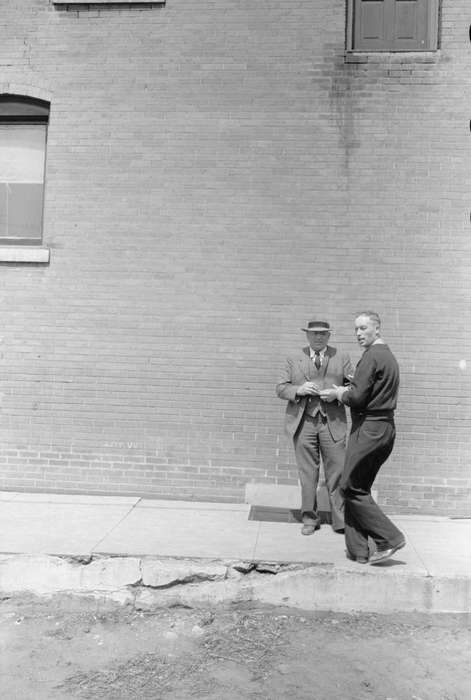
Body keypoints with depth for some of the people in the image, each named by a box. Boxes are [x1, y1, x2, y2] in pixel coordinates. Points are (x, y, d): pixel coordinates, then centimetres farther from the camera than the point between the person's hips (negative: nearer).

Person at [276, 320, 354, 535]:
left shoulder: (341, 358, 10)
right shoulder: (294, 360, 11)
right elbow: (280, 388, 7)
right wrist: (298, 390, -13)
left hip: (332, 422, 0)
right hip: (303, 422, 1)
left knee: (337, 473, -1)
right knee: (307, 474, 7)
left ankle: (341, 521, 13)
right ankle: (310, 519, 21)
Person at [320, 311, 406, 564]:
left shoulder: (371, 356, -13)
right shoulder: (389, 356, 18)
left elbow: (357, 397, -19)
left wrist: (338, 394, 1)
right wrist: (345, 391, 13)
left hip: (368, 429, -10)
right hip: (387, 428, 10)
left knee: (351, 487, -1)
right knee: (359, 487, 13)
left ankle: (389, 538, 2)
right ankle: (357, 549, 17)